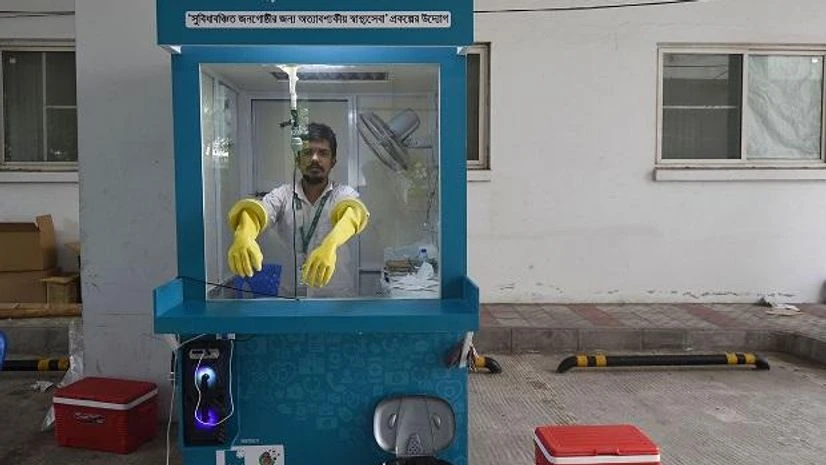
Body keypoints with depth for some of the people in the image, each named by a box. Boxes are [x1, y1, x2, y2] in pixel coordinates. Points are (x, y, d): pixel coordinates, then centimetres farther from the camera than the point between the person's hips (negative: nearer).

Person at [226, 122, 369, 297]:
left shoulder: (343, 193, 0)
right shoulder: (283, 195, 5)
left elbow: (353, 212, -21)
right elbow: (259, 211, -15)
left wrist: (330, 244, -42)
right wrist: (243, 237, -37)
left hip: (337, 295, -2)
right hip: (290, 294, 2)